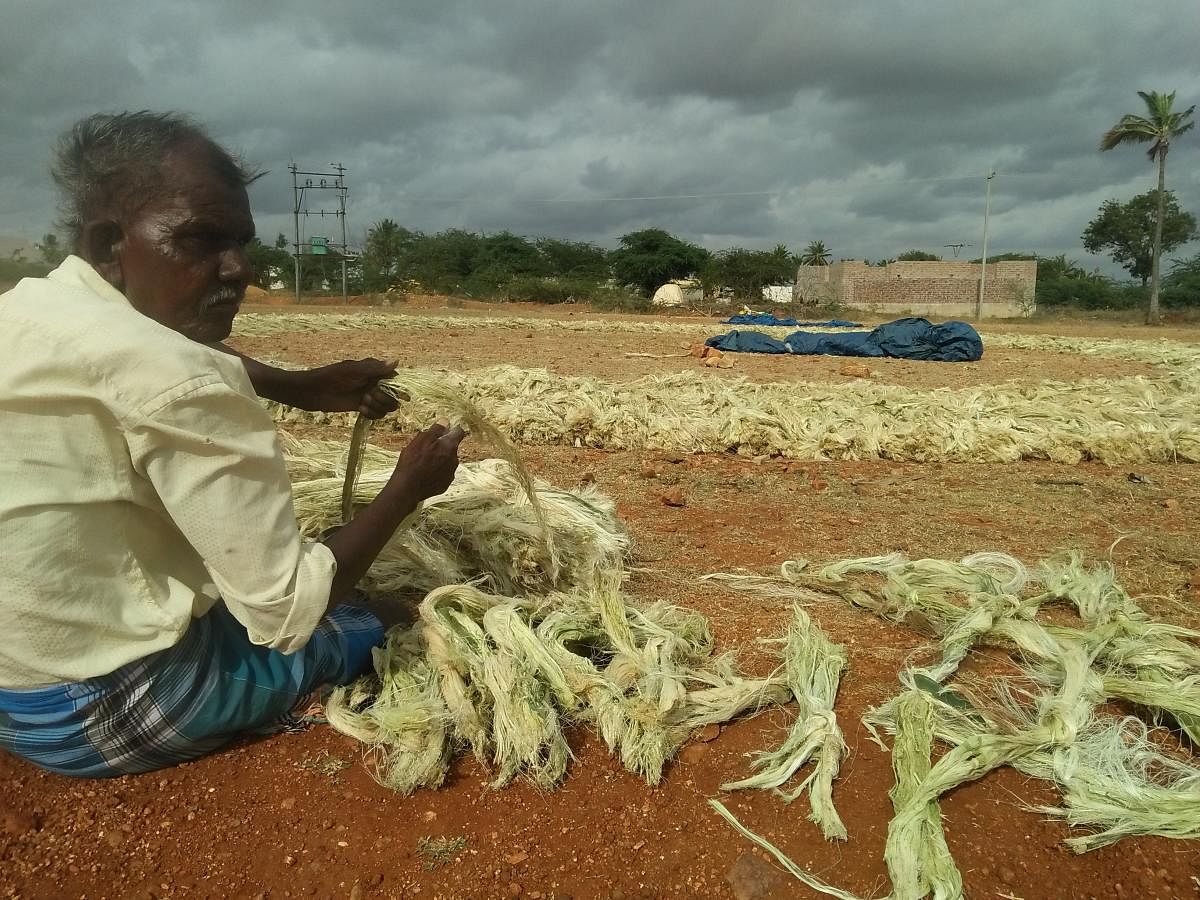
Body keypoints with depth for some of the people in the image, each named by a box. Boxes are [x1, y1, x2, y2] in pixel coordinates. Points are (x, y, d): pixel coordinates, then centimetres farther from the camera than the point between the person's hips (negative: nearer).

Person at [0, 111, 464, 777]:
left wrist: (295, 385, 4)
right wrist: (409, 487, -11)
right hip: (97, 712, -8)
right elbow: (288, 614, -26)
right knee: (368, 623, 11)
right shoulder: (173, 382, -29)